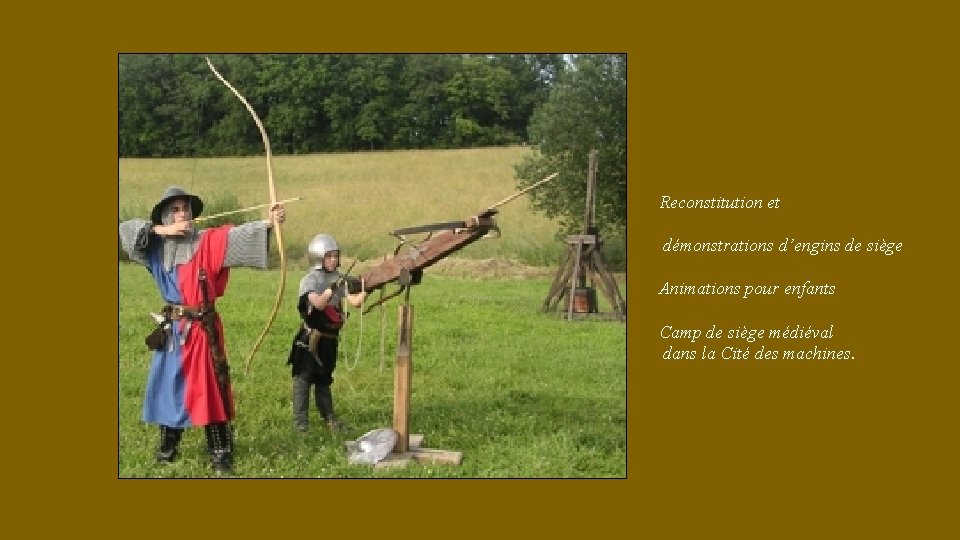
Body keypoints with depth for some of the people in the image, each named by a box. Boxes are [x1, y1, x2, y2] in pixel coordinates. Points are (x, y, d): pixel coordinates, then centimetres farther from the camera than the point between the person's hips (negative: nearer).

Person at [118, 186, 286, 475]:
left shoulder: (207, 242, -7)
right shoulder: (158, 245, 5)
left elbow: (237, 235, -22)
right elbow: (126, 229, 0)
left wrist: (268, 223, -39)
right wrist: (162, 230, -11)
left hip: (202, 329, -4)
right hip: (171, 328, 4)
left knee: (210, 388, -4)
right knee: (168, 386, 14)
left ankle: (220, 454, 2)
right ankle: (168, 445, 31)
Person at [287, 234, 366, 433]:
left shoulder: (340, 279, 4)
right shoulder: (310, 280, -10)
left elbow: (355, 302, -7)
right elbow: (319, 303, -25)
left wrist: (365, 290, -26)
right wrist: (333, 287, -34)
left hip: (330, 339, 5)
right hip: (311, 338, -5)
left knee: (324, 378, 15)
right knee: (303, 377, -1)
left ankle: (328, 416, 20)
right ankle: (300, 419, 3)